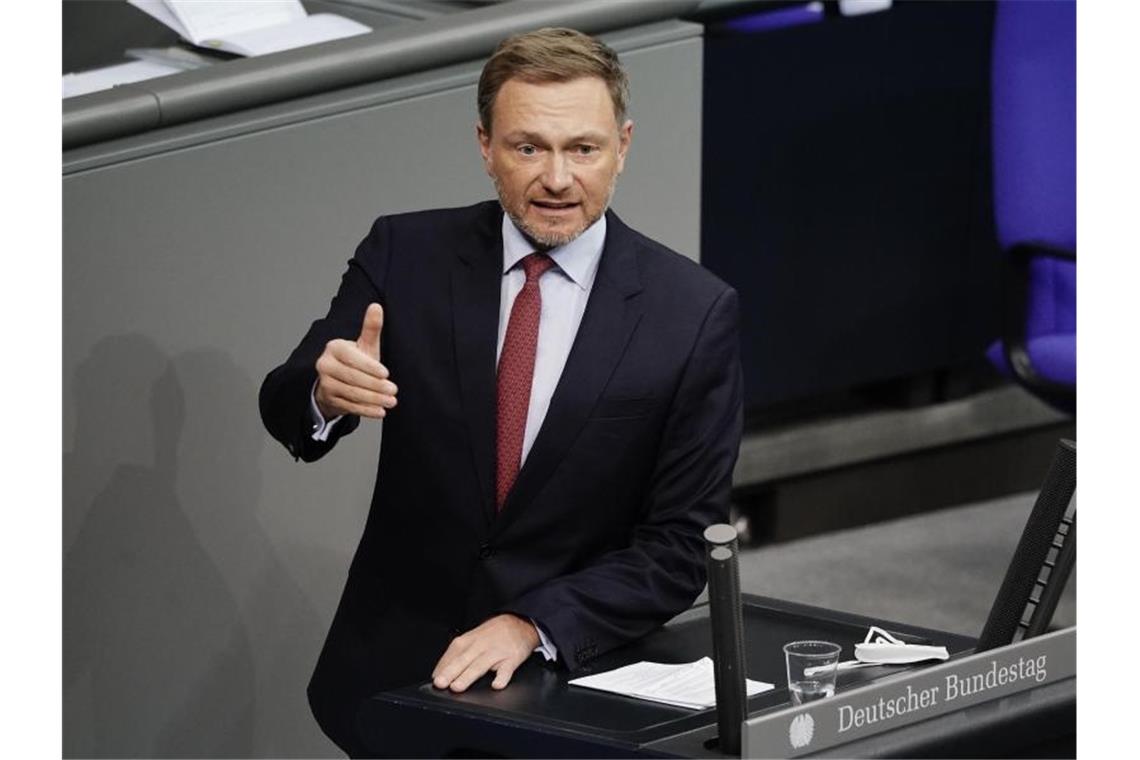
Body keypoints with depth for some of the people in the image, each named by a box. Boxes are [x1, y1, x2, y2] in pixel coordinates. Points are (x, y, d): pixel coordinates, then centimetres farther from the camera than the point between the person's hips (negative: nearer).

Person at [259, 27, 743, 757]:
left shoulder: (696, 313, -6)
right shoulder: (407, 255, -1)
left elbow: (682, 545, -4)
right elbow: (285, 408, -1)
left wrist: (533, 626, -17)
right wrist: (326, 391, -24)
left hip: (575, 672, -2)